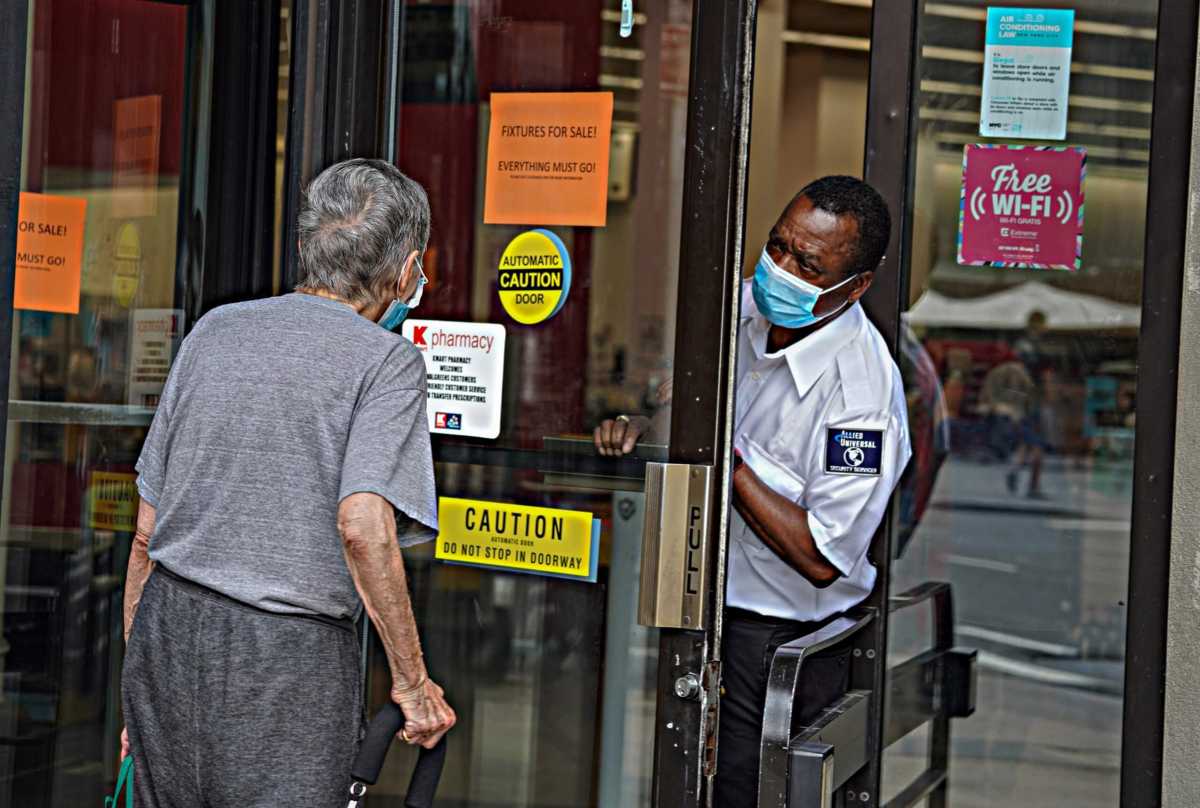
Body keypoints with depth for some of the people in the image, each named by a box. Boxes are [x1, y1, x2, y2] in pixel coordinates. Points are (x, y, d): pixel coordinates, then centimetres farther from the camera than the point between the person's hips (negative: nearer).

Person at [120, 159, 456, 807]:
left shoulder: (214, 329, 11)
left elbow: (146, 528, 13)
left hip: (166, 630, 6)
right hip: (289, 656, -5)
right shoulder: (387, 358, -6)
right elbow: (362, 526, -20)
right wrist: (411, 681, -11)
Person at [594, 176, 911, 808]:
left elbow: (820, 560, -23)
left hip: (781, 637, -6)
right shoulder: (741, 306, -4)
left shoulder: (864, 393, -24)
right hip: (703, 594, 6)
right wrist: (641, 424, -7)